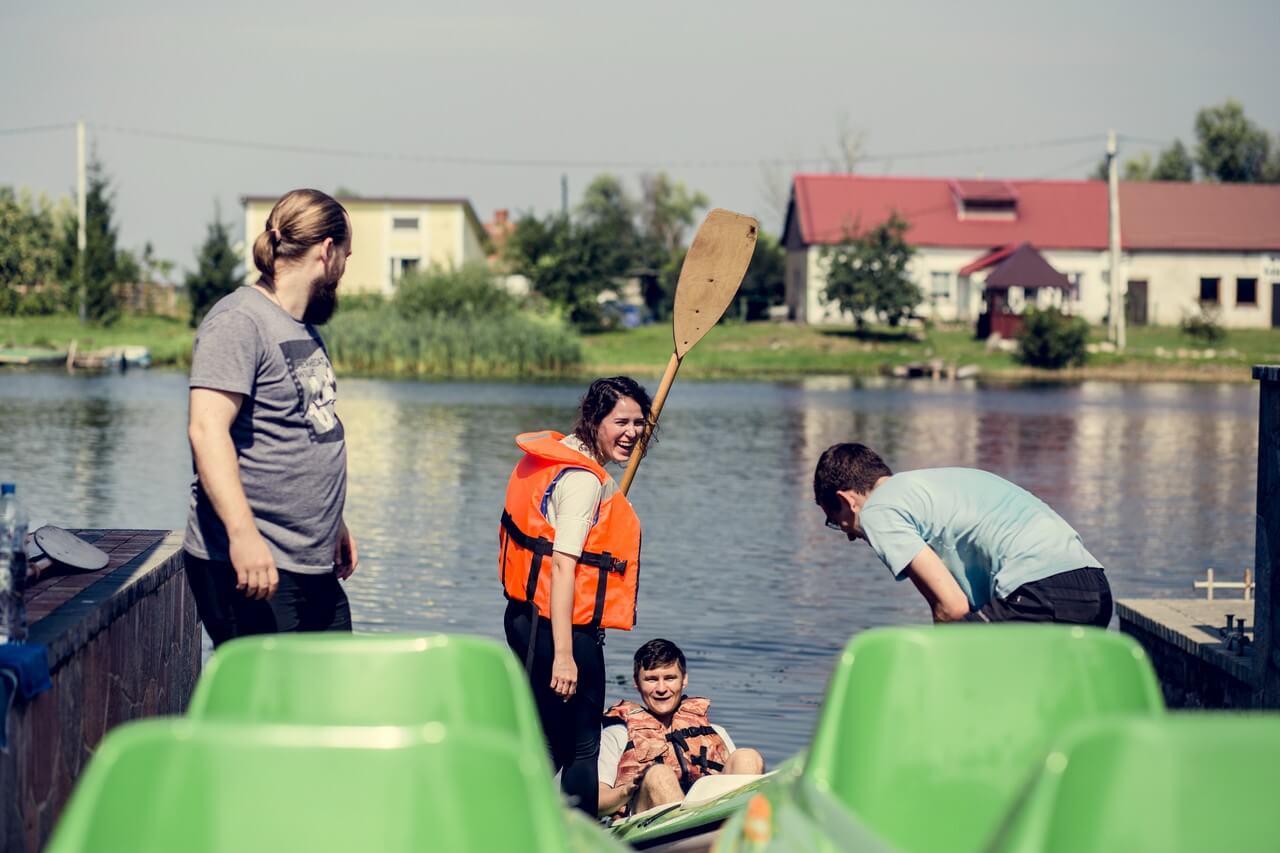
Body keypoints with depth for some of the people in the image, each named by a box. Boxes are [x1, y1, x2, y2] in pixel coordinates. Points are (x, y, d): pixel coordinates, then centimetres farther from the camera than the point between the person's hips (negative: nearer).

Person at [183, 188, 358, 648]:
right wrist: (243, 535, -32)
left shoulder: (303, 326, 17)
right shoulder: (239, 321, -13)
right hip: (251, 562, -9)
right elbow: (207, 428, -24)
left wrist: (333, 523, 28)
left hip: (315, 567, 9)